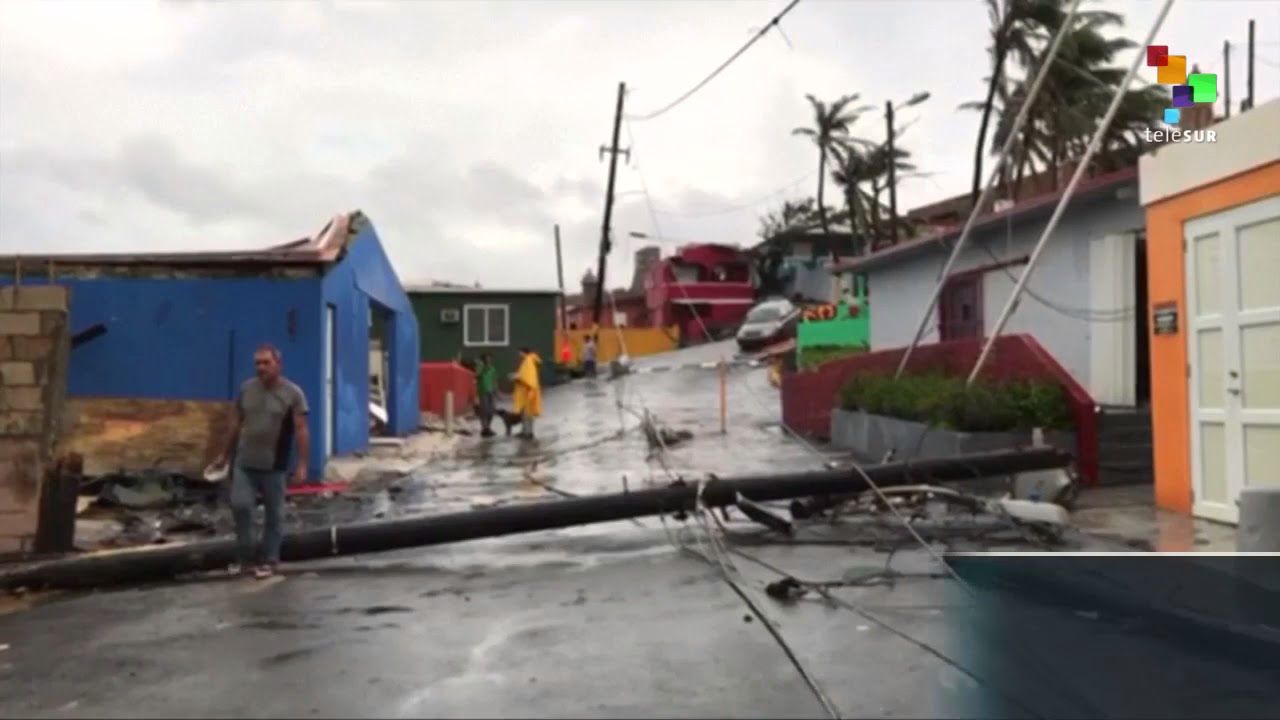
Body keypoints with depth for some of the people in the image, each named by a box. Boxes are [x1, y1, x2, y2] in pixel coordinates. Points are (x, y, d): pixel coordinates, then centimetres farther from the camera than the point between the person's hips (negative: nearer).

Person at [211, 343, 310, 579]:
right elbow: (235, 423, 13)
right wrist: (225, 455, 15)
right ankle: (244, 554, 14)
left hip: (274, 466, -3)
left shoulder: (293, 393, -8)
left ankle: (269, 560, 17)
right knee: (240, 505, -4)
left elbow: (301, 430, -12)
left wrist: (301, 465, -17)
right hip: (244, 463, 3)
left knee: (273, 514, 5)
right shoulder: (246, 389, 5)